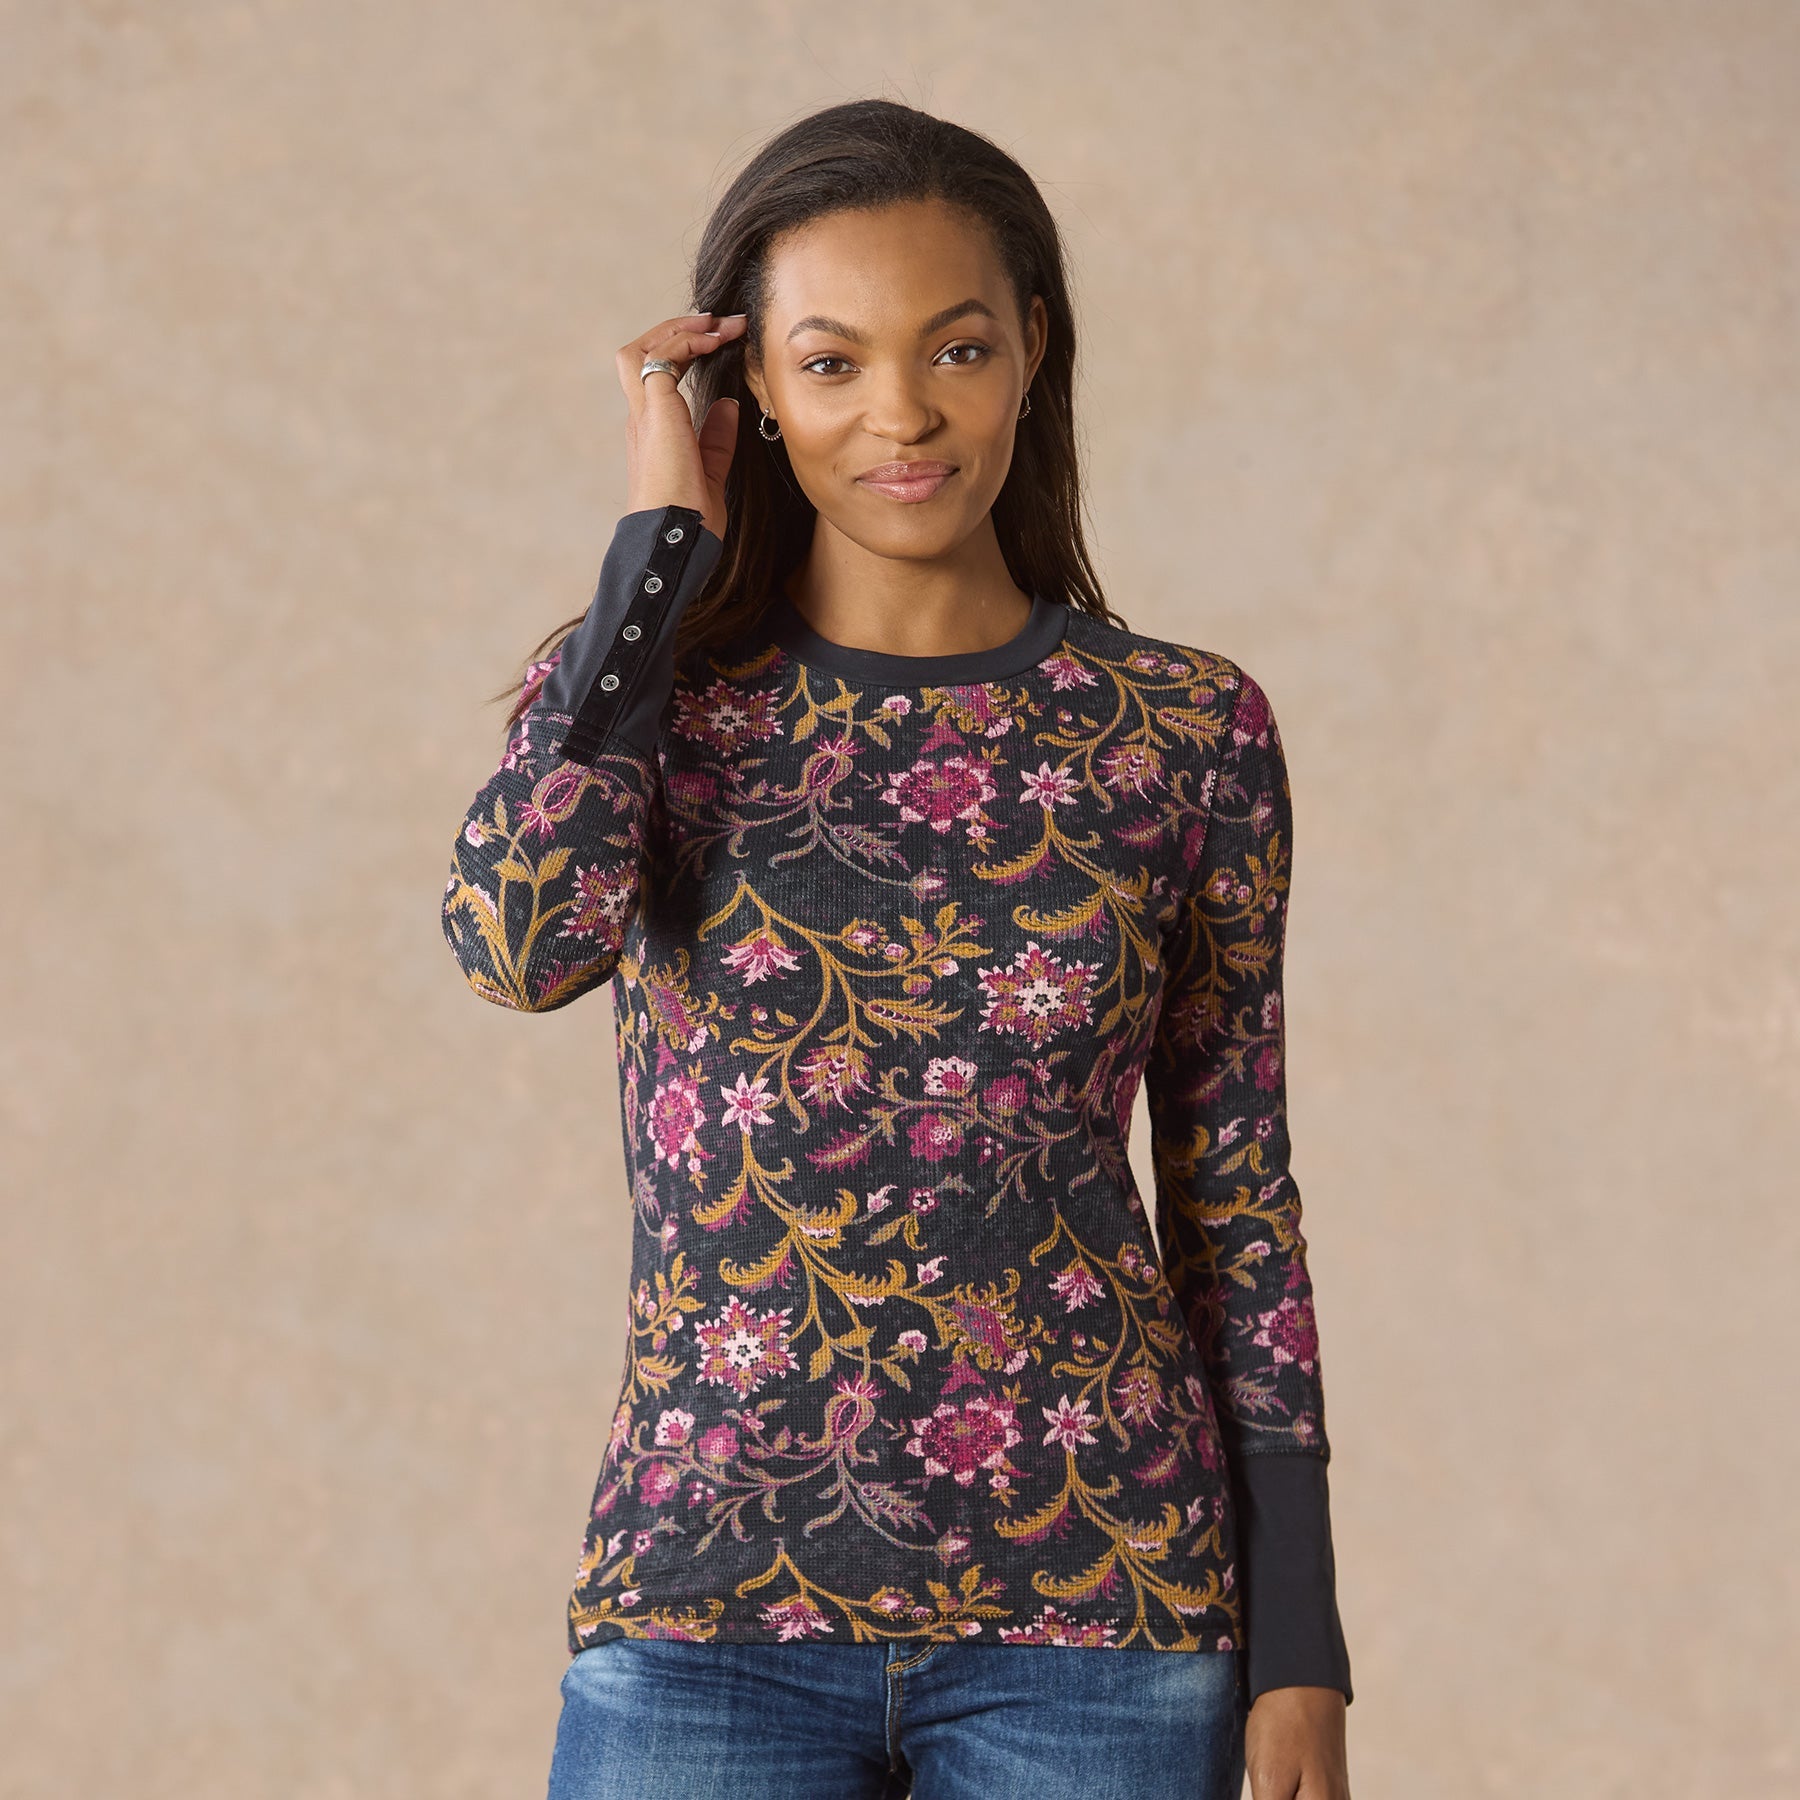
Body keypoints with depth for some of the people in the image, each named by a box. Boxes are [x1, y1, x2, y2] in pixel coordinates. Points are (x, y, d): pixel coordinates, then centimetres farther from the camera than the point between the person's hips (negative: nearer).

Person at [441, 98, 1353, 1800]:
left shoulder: (1188, 730, 2)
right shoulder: (637, 690, 3)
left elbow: (1236, 1200, 6)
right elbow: (521, 938, -19)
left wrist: (1299, 1646, 4)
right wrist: (662, 540, -9)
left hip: (1093, 1605, 0)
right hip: (710, 1602, 0)